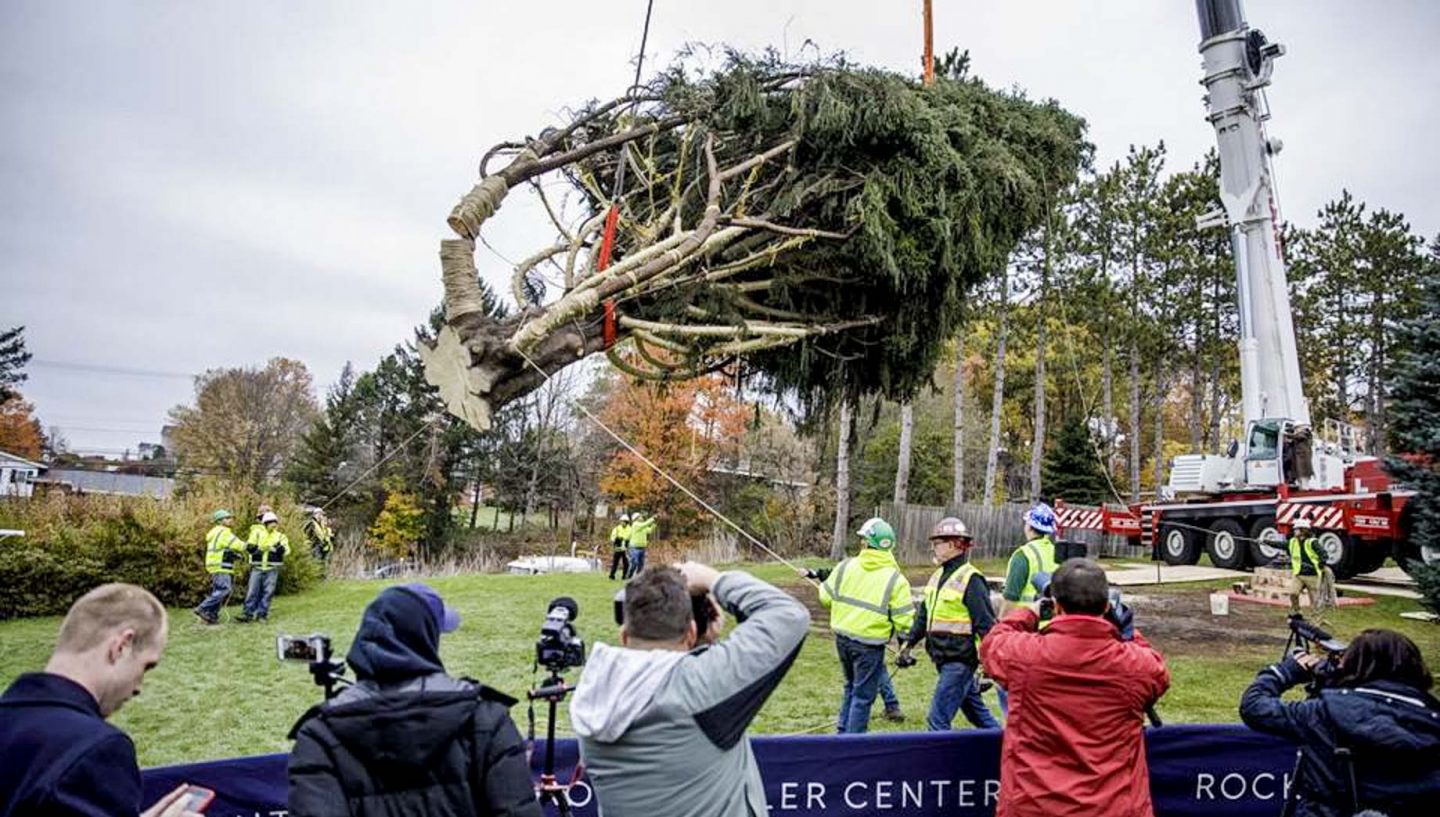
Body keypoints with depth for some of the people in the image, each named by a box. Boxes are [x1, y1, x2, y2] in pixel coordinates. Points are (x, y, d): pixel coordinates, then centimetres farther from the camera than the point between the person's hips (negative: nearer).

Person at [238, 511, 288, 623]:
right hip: (257, 567, 0)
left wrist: (279, 547, -27)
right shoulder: (257, 532, 6)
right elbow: (249, 546, -1)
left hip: (272, 569, 0)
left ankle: (262, 614, 8)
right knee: (252, 591, 1)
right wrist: (258, 549, -18)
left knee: (267, 592, 2)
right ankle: (248, 613, 8)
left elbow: (285, 550, -7)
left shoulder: (280, 536, 6)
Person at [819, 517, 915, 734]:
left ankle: (843, 733, 32)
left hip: (842, 637, 5)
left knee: (851, 687, 24)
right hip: (869, 645, -4)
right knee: (863, 695, 7)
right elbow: (904, 620, -11)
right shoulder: (895, 579, -11)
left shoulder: (846, 566, -3)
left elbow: (826, 597, 5)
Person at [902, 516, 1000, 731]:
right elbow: (924, 613, 19)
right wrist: (910, 642, 18)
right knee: (976, 712, 22)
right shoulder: (938, 576, 11)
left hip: (960, 660, -9)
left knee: (938, 720, -7)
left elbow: (985, 623, -18)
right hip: (944, 658, 9)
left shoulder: (971, 580, -16)